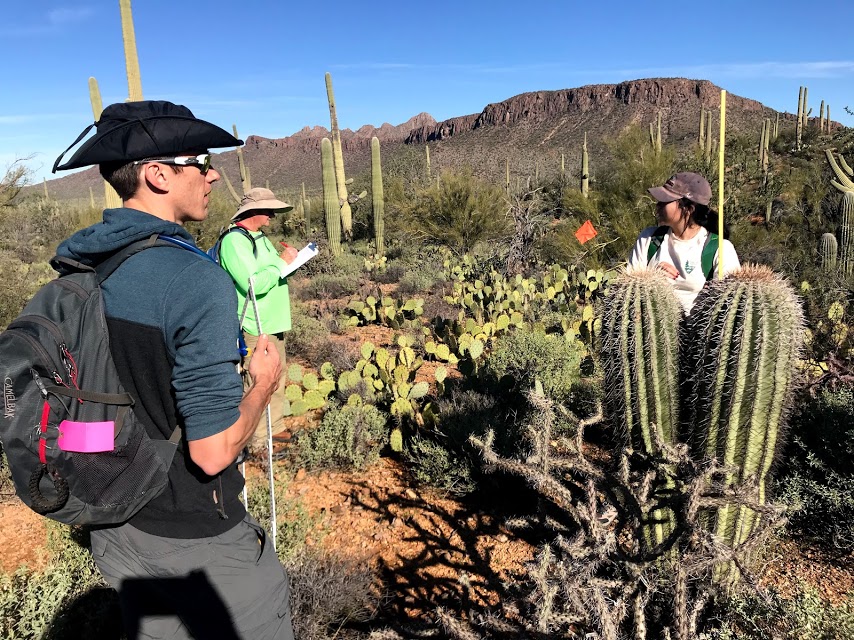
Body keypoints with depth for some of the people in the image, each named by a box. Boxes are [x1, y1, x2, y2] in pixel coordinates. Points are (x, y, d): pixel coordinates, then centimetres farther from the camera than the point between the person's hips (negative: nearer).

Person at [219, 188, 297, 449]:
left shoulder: (260, 238, 15)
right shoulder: (234, 240, -16)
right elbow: (253, 283, -25)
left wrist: (289, 258, 4)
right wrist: (283, 261, -15)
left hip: (273, 324, 10)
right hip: (255, 327, -10)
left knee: (277, 377, 18)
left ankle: (276, 429, 31)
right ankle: (258, 441, 7)